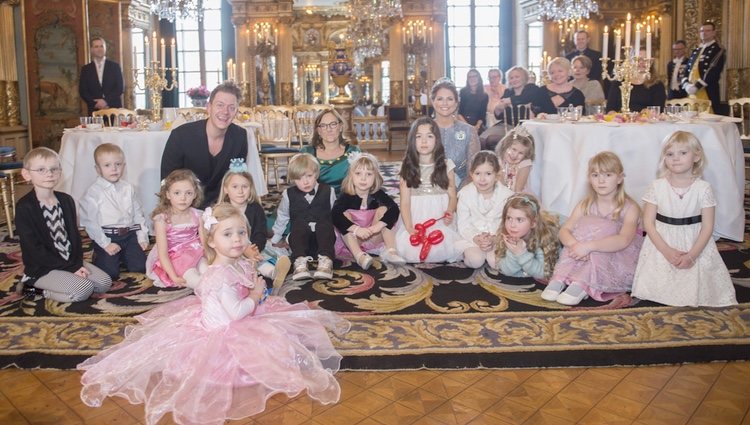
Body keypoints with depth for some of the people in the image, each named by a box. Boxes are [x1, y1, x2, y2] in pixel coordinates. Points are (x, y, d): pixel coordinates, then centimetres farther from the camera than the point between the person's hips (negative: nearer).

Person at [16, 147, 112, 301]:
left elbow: (74, 234, 8)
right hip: (42, 269, -7)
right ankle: (38, 289, -2)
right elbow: (34, 249, -17)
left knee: (105, 282, -6)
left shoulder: (66, 200, 6)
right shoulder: (24, 207, -14)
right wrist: (71, 268, -18)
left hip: (71, 261, 7)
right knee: (84, 289, -24)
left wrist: (78, 263, -9)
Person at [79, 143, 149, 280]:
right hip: (106, 237, -4)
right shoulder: (93, 192, -6)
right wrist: (105, 244, -12)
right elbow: (90, 222, -8)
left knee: (140, 267, -6)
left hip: (129, 234, 4)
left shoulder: (128, 188, 8)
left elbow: (138, 213, 11)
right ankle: (98, 256, 21)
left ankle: (121, 256, 25)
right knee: (110, 273, -13)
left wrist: (142, 237, 2)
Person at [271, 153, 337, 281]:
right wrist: (275, 239, 22)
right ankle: (300, 261, -47)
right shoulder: (289, 194, 6)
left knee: (324, 226, -34)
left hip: (324, 237, 0)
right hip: (300, 238, 0)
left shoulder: (328, 191, 4)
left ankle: (326, 261, -46)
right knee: (298, 228, -33)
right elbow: (282, 217, 19)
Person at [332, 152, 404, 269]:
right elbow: (335, 214, -30)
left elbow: (394, 209, -24)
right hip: (352, 239, -1)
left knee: (383, 209, -17)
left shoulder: (378, 194, -8)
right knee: (345, 214, -25)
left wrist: (378, 225, -38)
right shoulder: (346, 196, -13)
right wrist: (356, 229, -41)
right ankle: (359, 255, -38)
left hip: (375, 237, 1)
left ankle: (390, 251, -24)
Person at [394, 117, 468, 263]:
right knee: (409, 250, -27)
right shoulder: (407, 167, 6)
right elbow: (405, 202, -1)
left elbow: (453, 196, 6)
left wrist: (449, 213, -16)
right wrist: (409, 228, -15)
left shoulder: (446, 165, 7)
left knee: (440, 249, -27)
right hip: (415, 221, 0)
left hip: (440, 221, 1)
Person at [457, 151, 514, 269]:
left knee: (497, 262, -22)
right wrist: (476, 238, -23)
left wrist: (494, 239, -25)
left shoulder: (507, 195, -9)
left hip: (498, 237, 1)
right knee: (475, 261, -25)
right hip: (473, 236, -1)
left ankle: (489, 251, 7)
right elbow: (463, 224, -6)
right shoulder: (465, 193, -7)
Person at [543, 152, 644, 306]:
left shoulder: (630, 208, -11)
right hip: (590, 260, 3)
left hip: (619, 263, -3)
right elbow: (564, 230, -11)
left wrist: (589, 246, -42)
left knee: (601, 229, -28)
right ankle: (560, 279, -30)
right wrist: (575, 244, -34)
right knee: (584, 224, -21)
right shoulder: (585, 205, 2)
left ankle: (581, 285, -37)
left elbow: (624, 240, -29)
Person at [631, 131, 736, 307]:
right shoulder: (657, 186, -6)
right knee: (660, 285, -11)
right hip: (662, 243, 0)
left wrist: (692, 255, -15)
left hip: (695, 245, 0)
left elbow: (707, 227, -5)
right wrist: (667, 251, -15)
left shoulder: (703, 188, -7)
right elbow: (648, 223, -5)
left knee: (695, 284, -8)